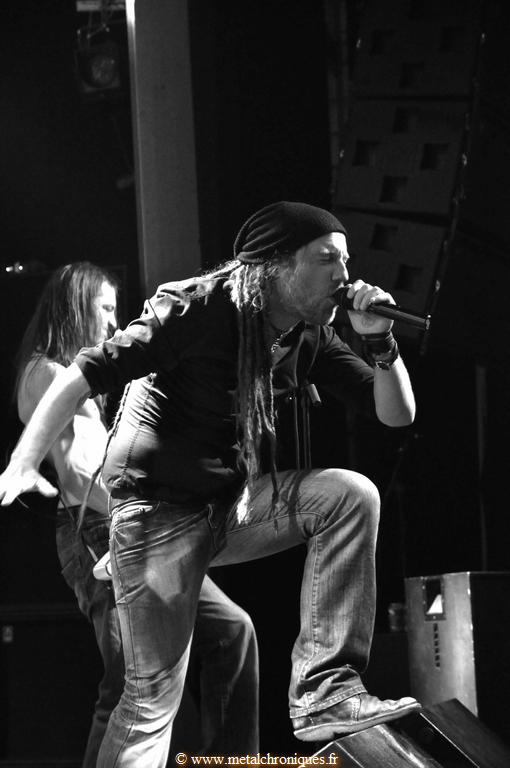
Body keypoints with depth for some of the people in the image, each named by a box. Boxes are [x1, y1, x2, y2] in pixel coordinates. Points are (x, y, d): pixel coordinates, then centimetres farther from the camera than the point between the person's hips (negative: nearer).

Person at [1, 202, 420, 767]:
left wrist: (379, 340, -15)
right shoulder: (199, 308, -18)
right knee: (153, 694, -8)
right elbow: (86, 375, -20)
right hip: (160, 513, -6)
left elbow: (397, 414, 4)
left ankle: (325, 691, -19)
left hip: (236, 503, 6)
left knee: (352, 495, -18)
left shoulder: (310, 338, 2)